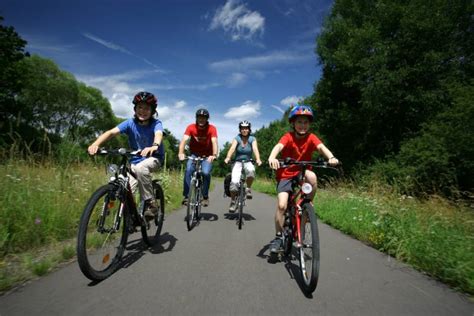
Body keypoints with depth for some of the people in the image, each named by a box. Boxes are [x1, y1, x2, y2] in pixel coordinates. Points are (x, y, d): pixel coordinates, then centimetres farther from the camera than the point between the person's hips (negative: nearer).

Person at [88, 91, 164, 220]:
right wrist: (95, 144, -41)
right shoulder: (130, 123, -9)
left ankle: (150, 204, -22)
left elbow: (158, 134, -37)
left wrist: (154, 146, -61)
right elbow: (111, 132, -22)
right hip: (135, 161, 3)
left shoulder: (156, 123, -15)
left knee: (141, 168, -36)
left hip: (154, 158, -3)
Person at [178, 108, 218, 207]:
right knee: (188, 170, -23)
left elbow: (214, 142, -29)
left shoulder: (211, 128, -17)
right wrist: (181, 153, -44)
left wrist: (214, 155, -47)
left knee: (206, 172, -22)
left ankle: (205, 197, -3)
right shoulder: (191, 127, -14)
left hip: (207, 156, -1)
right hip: (194, 155, 1)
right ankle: (186, 196, -12)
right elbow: (184, 140, -26)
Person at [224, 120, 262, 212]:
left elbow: (255, 149, -19)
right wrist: (227, 158, -41)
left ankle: (248, 188, -9)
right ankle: (232, 202, 3)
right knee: (234, 182, -21)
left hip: (248, 162, 0)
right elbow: (232, 148, -22)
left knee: (251, 171, -36)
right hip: (238, 162, 0)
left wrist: (258, 159, -39)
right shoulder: (237, 138, -5)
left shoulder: (252, 139, -3)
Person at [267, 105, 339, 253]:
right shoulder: (288, 137, -14)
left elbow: (321, 147, -25)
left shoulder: (311, 137, -7)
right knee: (281, 205, -17)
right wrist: (272, 158, -55)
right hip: (286, 174, -2)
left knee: (311, 176, -33)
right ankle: (278, 237, 5)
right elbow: (278, 146, -33)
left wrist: (331, 157, -47)